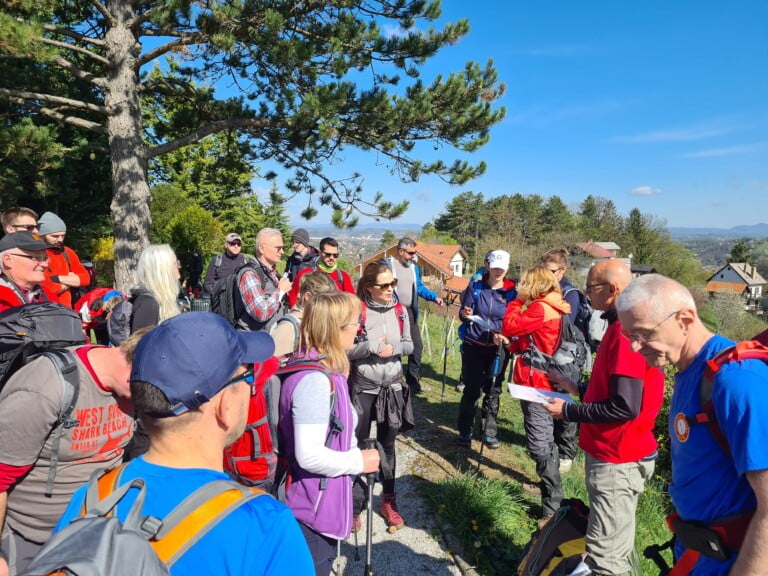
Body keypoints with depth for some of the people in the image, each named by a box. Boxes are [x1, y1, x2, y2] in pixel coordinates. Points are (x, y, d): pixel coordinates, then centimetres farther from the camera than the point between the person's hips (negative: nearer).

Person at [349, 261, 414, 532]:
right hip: (363, 387, -3)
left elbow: (409, 345, 5)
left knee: (387, 444, 16)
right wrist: (370, 347, -25)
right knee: (359, 444, 11)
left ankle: (388, 501, 32)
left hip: (392, 386, 3)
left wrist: (394, 348, -15)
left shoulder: (399, 310, -2)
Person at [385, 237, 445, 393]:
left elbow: (419, 287, 15)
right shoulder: (387, 264, -10)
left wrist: (434, 297, 0)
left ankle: (413, 380, 20)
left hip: (410, 312, 6)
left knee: (417, 345, 6)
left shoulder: (413, 266, 11)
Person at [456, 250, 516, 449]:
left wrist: (506, 336, -23)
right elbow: (462, 314, 0)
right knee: (471, 390, 6)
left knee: (493, 391, 9)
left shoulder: (511, 292, -3)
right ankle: (465, 430, 21)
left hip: (498, 349, 1)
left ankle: (489, 432, 24)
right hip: (473, 346, -1)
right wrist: (464, 314, -23)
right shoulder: (475, 287, -3)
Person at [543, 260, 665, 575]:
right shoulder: (622, 326, 10)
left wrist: (568, 411, -17)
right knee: (616, 547, 23)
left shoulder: (626, 332, -23)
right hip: (614, 453, 10)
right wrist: (579, 389, 10)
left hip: (617, 459, -10)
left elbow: (625, 407, -26)